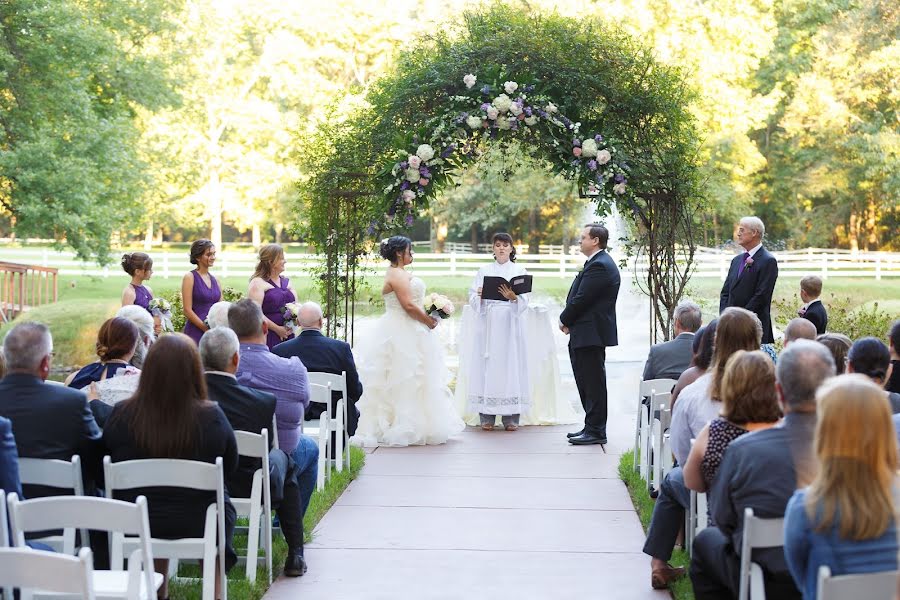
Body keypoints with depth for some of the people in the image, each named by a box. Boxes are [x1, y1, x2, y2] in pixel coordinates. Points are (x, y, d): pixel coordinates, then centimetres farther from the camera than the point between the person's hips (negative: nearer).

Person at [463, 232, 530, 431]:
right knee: (487, 365, -3)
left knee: (510, 364, -4)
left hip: (510, 324, -1)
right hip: (487, 324, 1)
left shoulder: (519, 271, 8)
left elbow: (524, 301, -1)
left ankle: (511, 417, 0)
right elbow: (472, 299, 5)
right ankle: (487, 417, 1)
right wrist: (479, 296, -16)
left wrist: (513, 297, -22)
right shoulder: (484, 271, 11)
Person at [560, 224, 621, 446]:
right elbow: (580, 296, 17)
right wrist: (569, 321, 5)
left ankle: (596, 431, -1)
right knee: (587, 382, 14)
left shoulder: (599, 265, -16)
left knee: (593, 383, -5)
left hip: (591, 334, -11)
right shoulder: (599, 263, 17)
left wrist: (564, 320, -5)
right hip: (588, 334, 11)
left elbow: (582, 299, -19)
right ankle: (593, 427, 21)